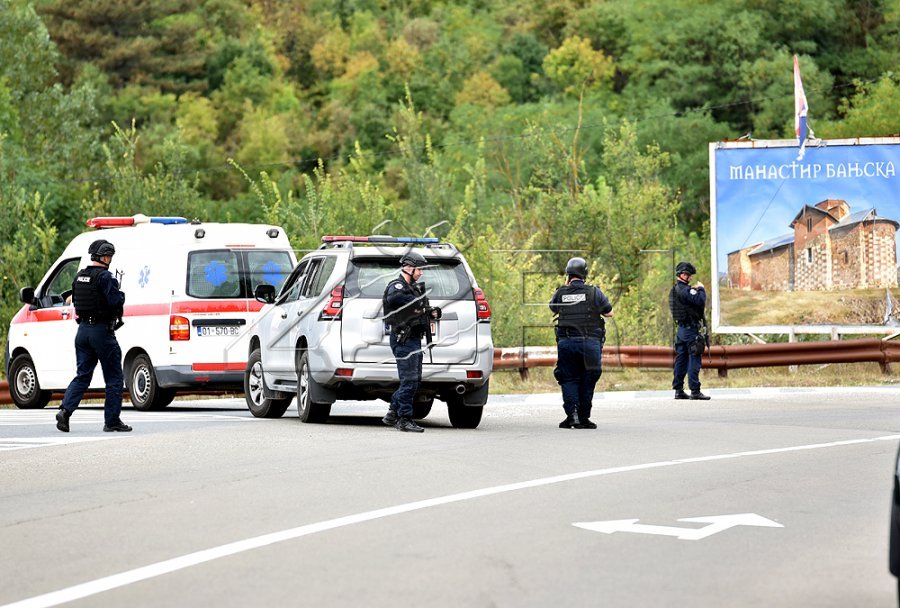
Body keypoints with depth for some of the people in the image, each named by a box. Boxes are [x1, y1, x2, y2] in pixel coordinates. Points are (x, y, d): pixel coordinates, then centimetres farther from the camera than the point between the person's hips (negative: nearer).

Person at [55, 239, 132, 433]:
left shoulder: (79, 276, 10)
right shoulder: (105, 276, -15)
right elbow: (115, 302, -23)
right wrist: (121, 296, -2)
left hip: (83, 330, 7)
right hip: (102, 331, -7)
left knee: (82, 376, 10)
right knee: (114, 378, 4)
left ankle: (65, 410, -8)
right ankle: (112, 421, 4)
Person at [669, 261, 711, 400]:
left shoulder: (675, 289, 13)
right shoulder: (685, 290, -17)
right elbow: (700, 301, -23)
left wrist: (694, 290, 10)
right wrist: (701, 289, -6)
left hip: (681, 328, 9)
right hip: (690, 328, -9)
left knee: (681, 360, 11)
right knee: (694, 360, -7)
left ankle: (678, 390, 13)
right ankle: (695, 391, -9)